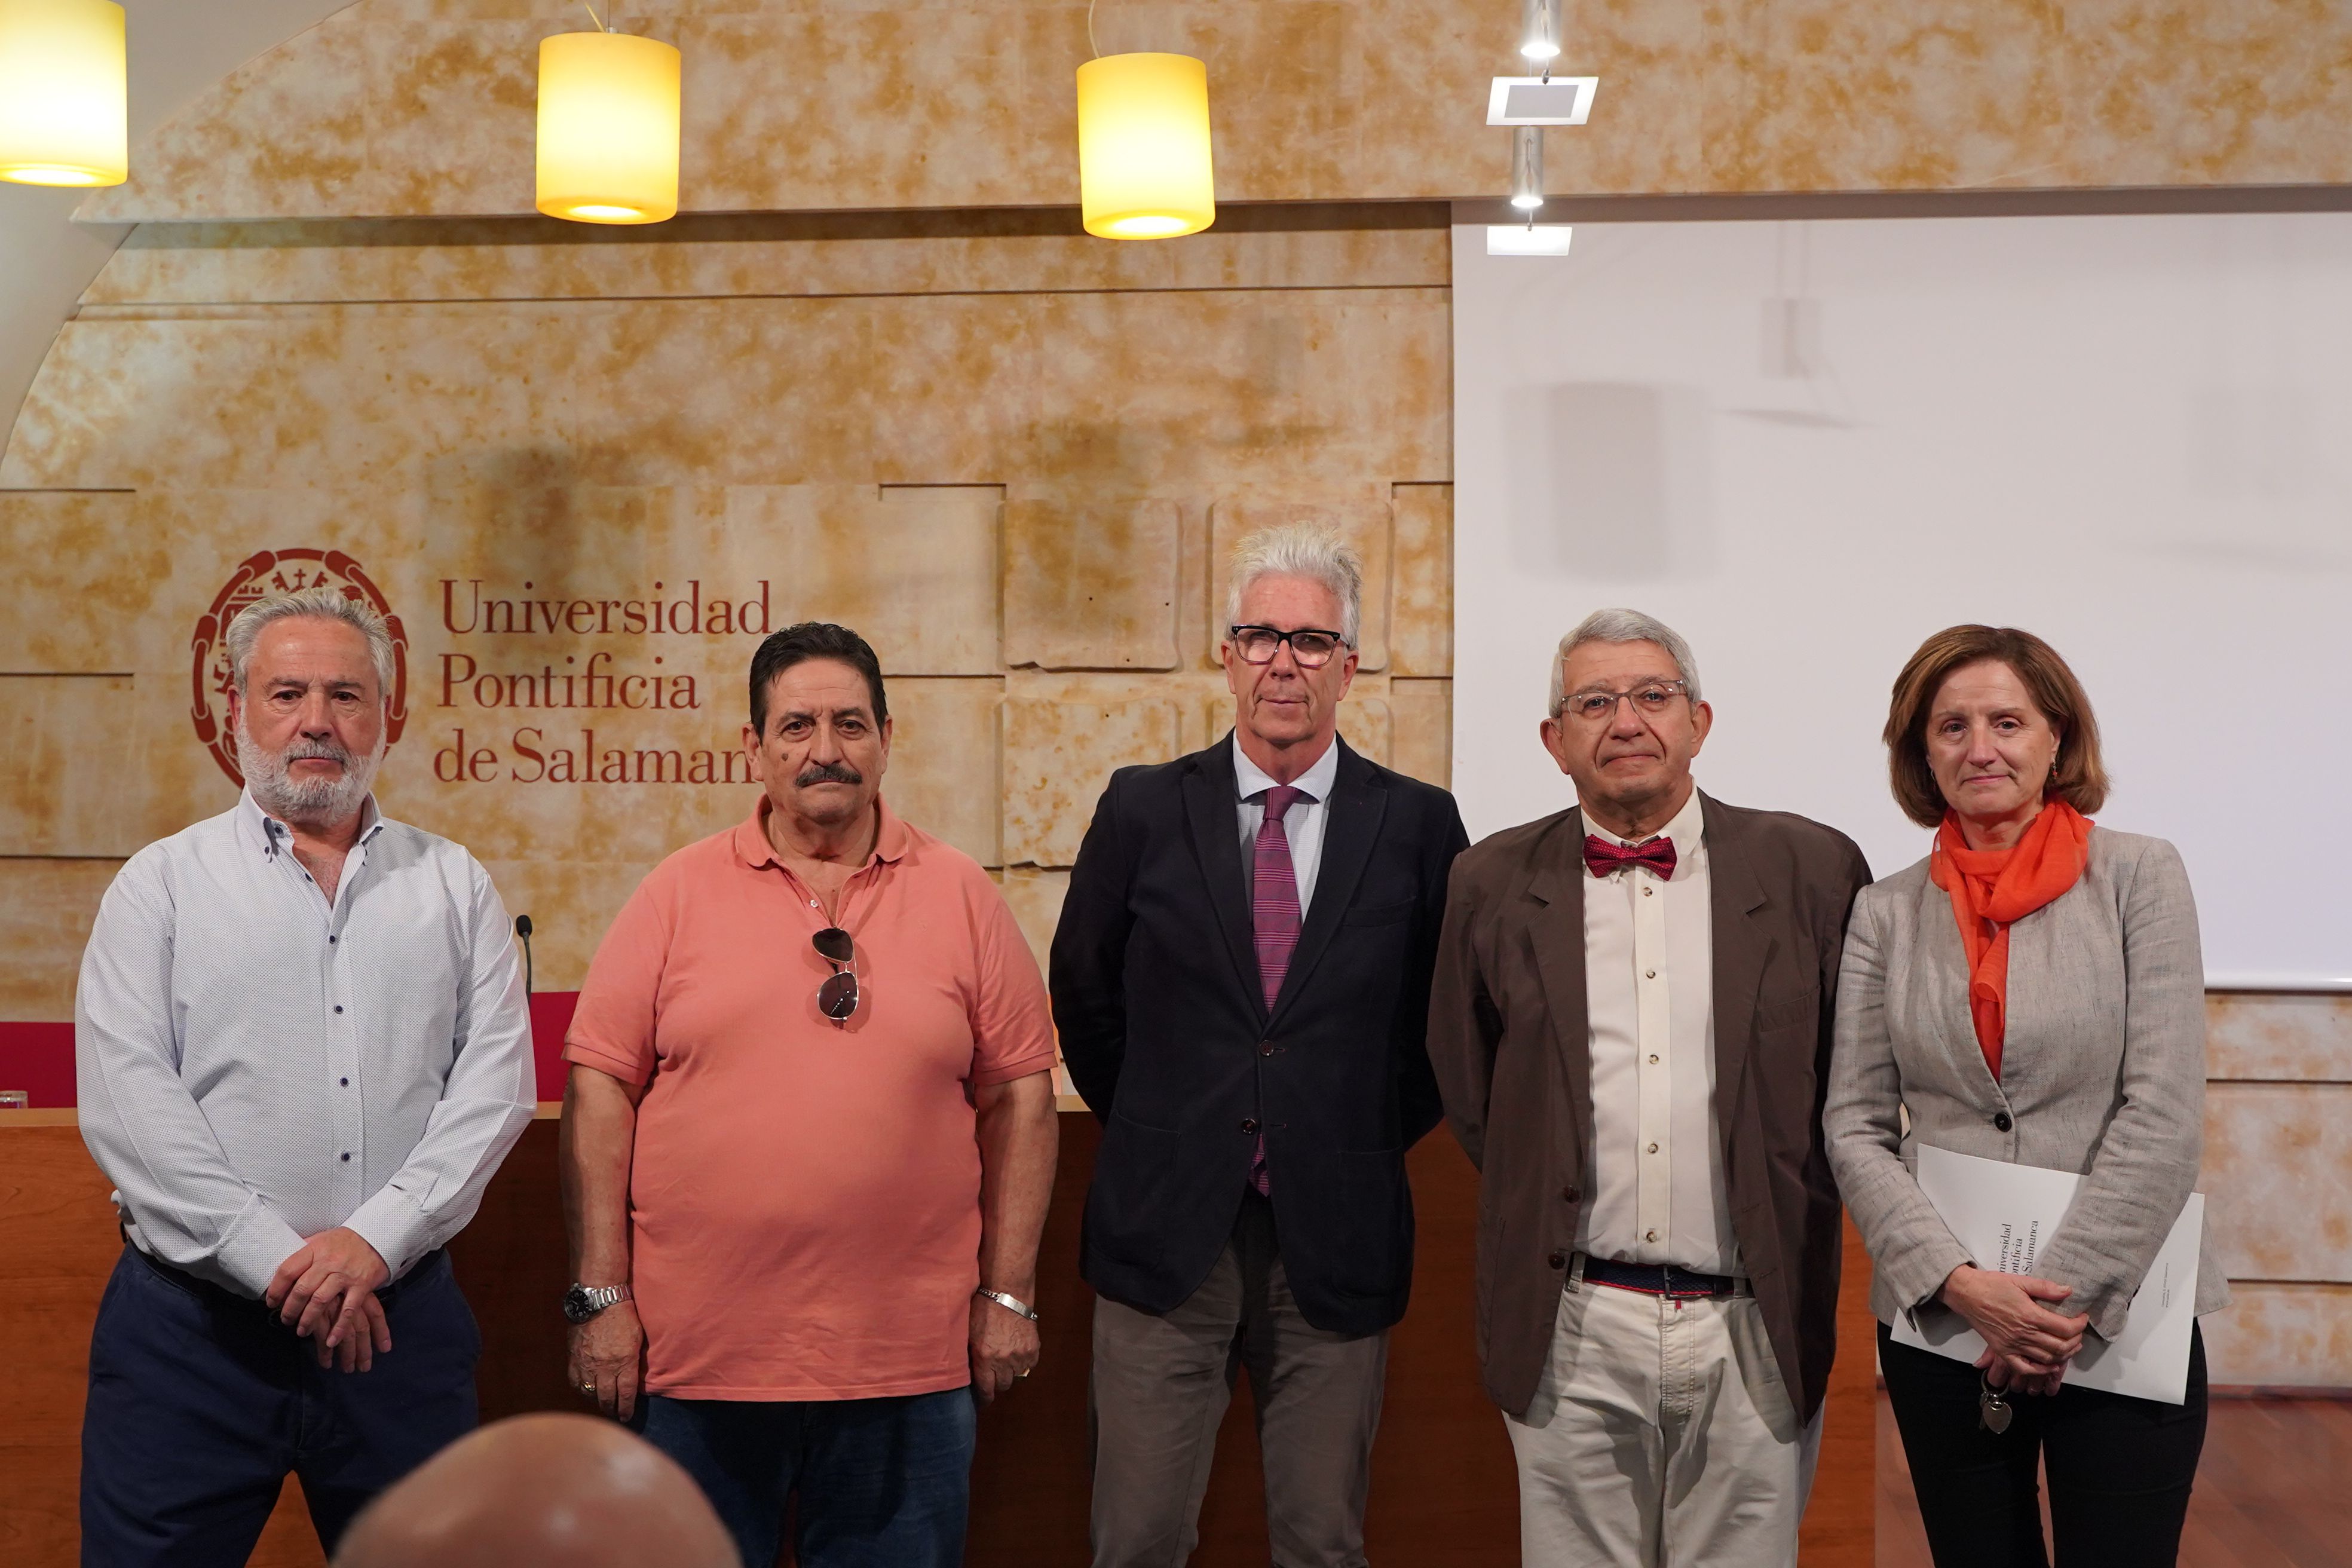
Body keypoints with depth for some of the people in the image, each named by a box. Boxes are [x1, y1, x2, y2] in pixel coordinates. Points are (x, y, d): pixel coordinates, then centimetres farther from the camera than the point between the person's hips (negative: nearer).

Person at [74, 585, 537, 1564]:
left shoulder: (455, 886, 10)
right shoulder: (163, 884, 5)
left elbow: (496, 1082, 1)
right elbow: (126, 1104, -5)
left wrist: (377, 1240, -13)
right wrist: (279, 1262, -13)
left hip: (401, 1308, 2)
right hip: (193, 1320, -1)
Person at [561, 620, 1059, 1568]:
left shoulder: (961, 895, 3)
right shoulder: (679, 894, 1)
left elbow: (1019, 1097, 4)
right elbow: (600, 1090, 0)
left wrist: (1008, 1294, 1)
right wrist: (601, 1295, -4)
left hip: (907, 1359, 1)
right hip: (698, 1350, 0)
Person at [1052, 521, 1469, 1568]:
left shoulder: (1418, 824, 1)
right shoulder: (1143, 809, 2)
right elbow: (1084, 996, 12)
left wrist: (1372, 1139, 6)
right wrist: (1155, 1131, 9)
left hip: (1337, 1237, 0)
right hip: (1166, 1234, 0)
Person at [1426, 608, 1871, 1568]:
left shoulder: (1813, 870, 1)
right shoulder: (1494, 885, 4)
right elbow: (1466, 1092, 12)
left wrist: (1796, 1225, 5)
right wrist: (1542, 1211, 7)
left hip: (1755, 1331, 0)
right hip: (1570, 1333, 1)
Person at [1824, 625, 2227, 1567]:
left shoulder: (2139, 876, -3)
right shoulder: (1887, 913, 3)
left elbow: (2163, 1112, -9)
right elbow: (1855, 1127, 0)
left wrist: (2069, 1296, -13)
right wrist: (1960, 1283, -12)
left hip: (2121, 1317, -2)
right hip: (1937, 1318, 2)